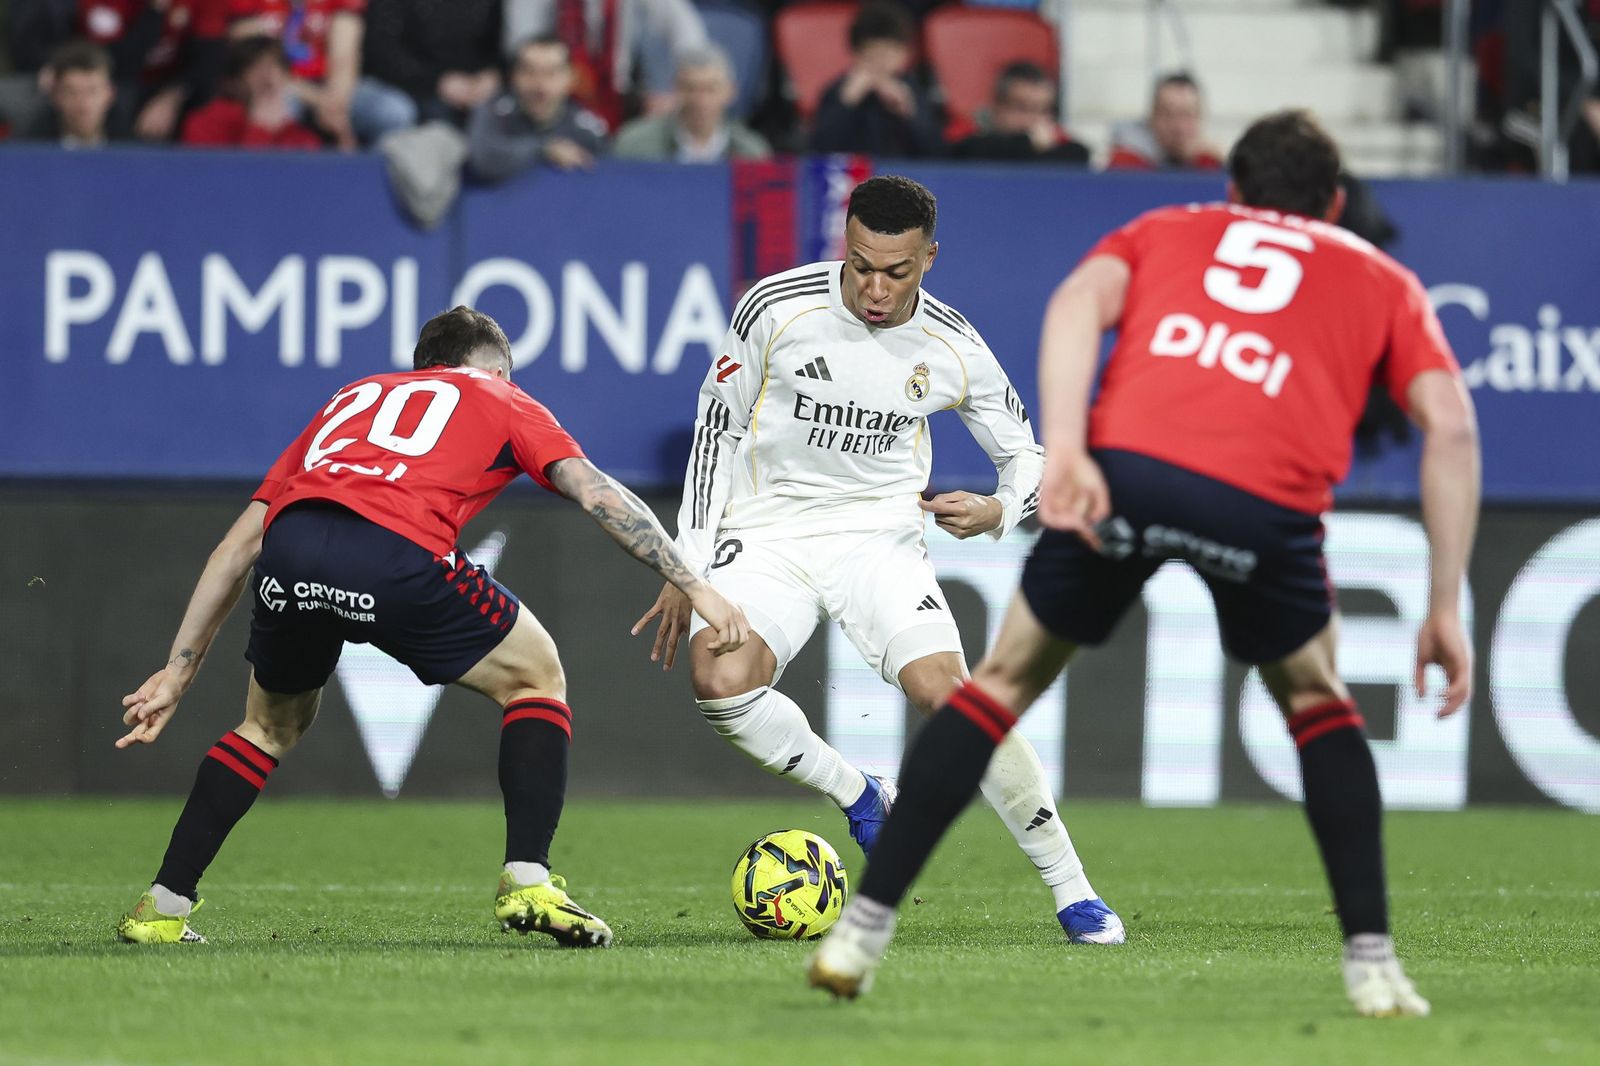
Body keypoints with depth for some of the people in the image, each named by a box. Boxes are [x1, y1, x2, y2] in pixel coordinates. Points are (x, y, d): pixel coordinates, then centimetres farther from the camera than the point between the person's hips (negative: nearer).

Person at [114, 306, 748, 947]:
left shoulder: (351, 398, 39)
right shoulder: (504, 402, 29)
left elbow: (238, 545, 35)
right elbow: (597, 494, 13)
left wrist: (179, 670, 35)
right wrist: (694, 585, 13)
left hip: (289, 546, 4)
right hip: (395, 555, -4)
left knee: (271, 724, 31)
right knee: (537, 680, 19)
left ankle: (163, 908, 25)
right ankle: (527, 882, 4)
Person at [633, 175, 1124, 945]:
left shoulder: (953, 349, -9)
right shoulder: (777, 308, -13)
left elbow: (1027, 458, 5)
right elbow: (717, 425, 1)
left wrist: (996, 511, -19)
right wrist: (689, 568, -2)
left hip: (879, 533, 0)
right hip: (767, 528, 0)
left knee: (946, 692, -22)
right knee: (719, 682, -28)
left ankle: (1071, 889, -10)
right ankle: (858, 798, 0)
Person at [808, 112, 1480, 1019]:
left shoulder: (1165, 231, 33)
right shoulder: (1383, 280, 32)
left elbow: (1079, 300, 10)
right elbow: (1450, 420, 16)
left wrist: (1065, 452, -3)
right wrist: (1447, 609, 16)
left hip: (1125, 466, 1)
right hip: (1269, 502, 0)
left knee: (1008, 677, 20)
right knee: (1316, 701, 27)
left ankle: (863, 930, 16)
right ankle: (1373, 964, 17)